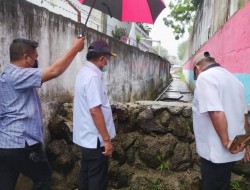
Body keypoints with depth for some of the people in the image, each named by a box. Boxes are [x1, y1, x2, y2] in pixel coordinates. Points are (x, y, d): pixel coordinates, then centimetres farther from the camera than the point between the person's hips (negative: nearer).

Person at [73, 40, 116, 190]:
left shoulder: (85, 72, 10)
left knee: (86, 175, 21)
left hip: (86, 136, 10)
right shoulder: (93, 76, -22)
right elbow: (95, 110, -26)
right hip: (95, 138, -10)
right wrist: (107, 139, -21)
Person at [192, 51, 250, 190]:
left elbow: (217, 113, -27)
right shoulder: (234, 79, 11)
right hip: (231, 152, 8)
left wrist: (226, 142, -18)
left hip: (216, 152, -8)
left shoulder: (205, 77, -15)